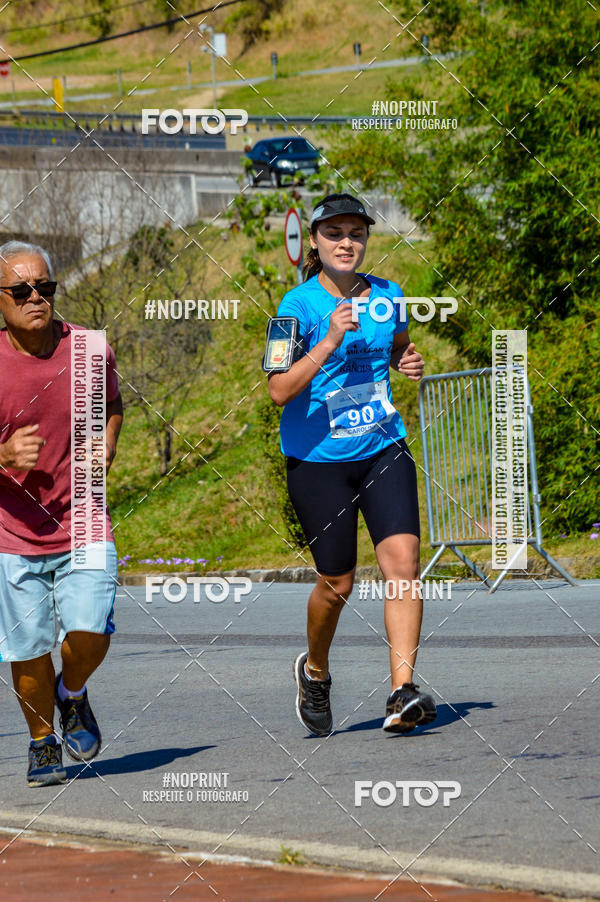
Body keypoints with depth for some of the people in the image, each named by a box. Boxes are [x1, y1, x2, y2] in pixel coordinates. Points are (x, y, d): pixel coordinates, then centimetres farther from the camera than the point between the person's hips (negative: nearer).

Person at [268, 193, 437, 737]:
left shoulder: (387, 296, 5)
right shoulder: (299, 305, -9)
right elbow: (280, 390, -18)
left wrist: (410, 364, 3)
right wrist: (330, 341, -28)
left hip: (383, 450, 3)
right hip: (318, 459, -3)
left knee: (402, 559, -15)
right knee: (338, 582, 3)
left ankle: (403, 693, -17)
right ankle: (315, 670, 33)